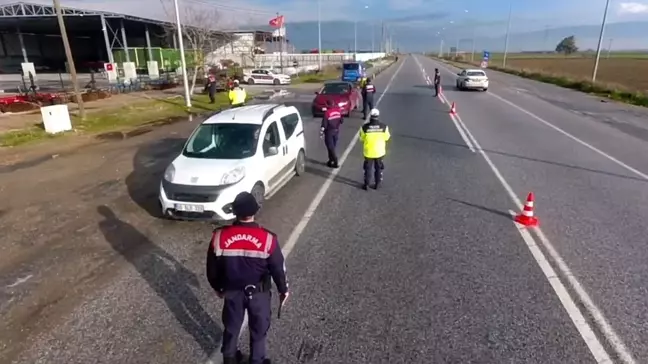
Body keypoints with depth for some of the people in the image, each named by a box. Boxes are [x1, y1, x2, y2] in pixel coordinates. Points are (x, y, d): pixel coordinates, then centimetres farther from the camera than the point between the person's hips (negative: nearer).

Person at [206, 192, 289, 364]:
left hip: (232, 291, 2)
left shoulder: (219, 236, -19)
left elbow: (212, 268, -5)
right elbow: (278, 268, -13)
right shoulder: (267, 238, -25)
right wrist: (283, 289, 5)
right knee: (259, 328, 22)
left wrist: (217, 287, 14)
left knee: (231, 326, 26)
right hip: (259, 292, -2)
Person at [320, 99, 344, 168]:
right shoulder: (338, 110, -3)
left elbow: (324, 124, -15)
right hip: (336, 130, 6)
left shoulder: (327, 113, -19)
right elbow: (342, 120, 4)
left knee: (330, 147, 1)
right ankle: (331, 160, 27)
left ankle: (335, 163, 0)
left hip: (329, 131, -6)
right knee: (333, 146, 17)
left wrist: (321, 131, -4)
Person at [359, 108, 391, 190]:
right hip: (380, 151, 1)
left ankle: (366, 184, 24)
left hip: (368, 152, -1)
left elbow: (362, 139, -5)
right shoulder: (384, 127, -14)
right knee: (378, 168, 19)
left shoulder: (365, 127, -18)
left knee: (368, 168, 16)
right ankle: (377, 184, 28)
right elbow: (386, 138, 0)